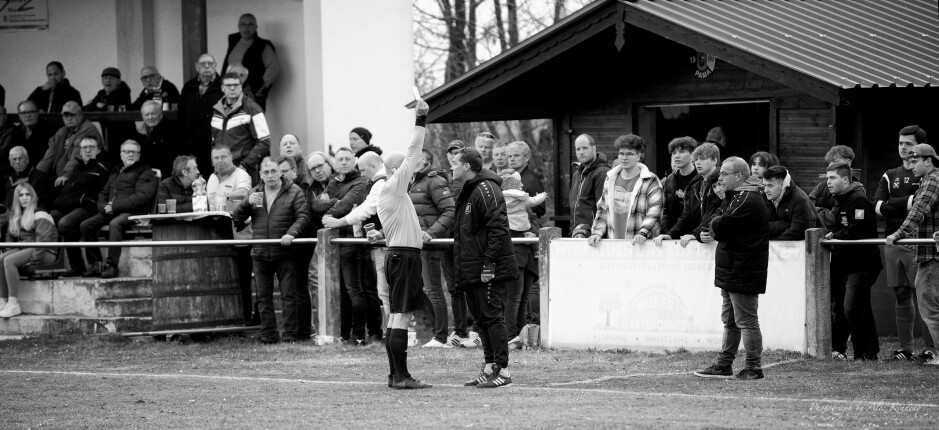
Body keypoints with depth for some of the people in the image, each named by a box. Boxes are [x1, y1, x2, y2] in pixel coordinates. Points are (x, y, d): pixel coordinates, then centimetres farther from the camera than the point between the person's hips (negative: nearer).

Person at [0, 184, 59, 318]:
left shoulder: (40, 214, -6)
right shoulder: (17, 217, 20)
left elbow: (43, 238, -17)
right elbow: (11, 238, 26)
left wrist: (34, 259, -24)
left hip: (45, 253, -8)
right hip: (23, 250, 8)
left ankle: (13, 305, -31)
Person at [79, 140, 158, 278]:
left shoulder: (145, 172, 3)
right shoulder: (115, 172, 26)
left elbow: (141, 197, -11)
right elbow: (103, 193, 26)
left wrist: (115, 206, -15)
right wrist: (104, 206, 0)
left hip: (133, 212, -7)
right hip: (111, 212, 7)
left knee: (115, 224, -37)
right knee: (86, 225, -11)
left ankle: (112, 266, -36)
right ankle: (94, 264, -10)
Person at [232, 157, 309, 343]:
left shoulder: (293, 192, 1)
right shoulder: (255, 193, 12)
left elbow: (303, 216, -6)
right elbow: (236, 217, 9)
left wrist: (291, 233, -22)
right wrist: (248, 203, -11)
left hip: (284, 252, -4)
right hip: (260, 254, 4)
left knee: (288, 296, -2)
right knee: (263, 298, 6)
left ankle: (291, 334, 1)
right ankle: (268, 335, 12)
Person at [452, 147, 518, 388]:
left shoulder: (486, 190, -14)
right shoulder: (466, 193, 18)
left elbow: (498, 228, -21)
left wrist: (489, 263, -23)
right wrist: (460, 268, 21)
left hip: (489, 271, -10)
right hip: (471, 272, 10)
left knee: (492, 317, -8)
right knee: (480, 318, 12)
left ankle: (503, 371, -5)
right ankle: (490, 367, 18)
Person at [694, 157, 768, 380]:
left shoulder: (748, 202, -18)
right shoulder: (734, 197, 18)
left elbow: (719, 228, -21)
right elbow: (717, 230, 15)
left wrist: (715, 223, -1)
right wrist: (718, 224, -5)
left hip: (743, 275, -10)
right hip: (732, 272, 10)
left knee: (746, 321, -5)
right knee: (730, 321, 15)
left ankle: (753, 368, 0)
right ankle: (724, 366, 21)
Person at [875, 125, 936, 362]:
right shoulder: (889, 177, 17)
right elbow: (878, 207, 3)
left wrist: (893, 205, -12)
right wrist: (909, 202, -7)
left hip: (918, 243, -5)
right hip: (893, 243, 5)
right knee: (901, 296, 7)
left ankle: (930, 348, -7)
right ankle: (905, 348, 10)